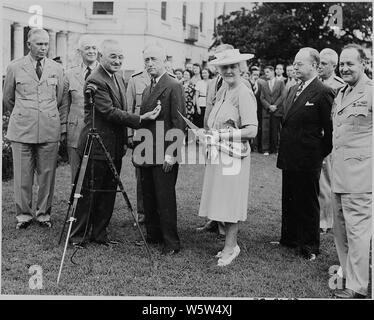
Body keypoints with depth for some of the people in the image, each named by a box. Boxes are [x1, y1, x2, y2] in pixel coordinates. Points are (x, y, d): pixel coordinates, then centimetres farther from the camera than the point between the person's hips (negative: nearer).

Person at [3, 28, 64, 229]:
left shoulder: (56, 69, 8)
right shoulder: (15, 67, 3)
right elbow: (7, 99, 14)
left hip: (49, 130, 1)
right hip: (22, 130, -1)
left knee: (47, 175, 4)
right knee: (22, 176, 2)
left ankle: (44, 213, 19)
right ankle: (23, 214, 16)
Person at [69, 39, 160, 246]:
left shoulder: (118, 77, 13)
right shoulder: (95, 81, -17)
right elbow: (109, 111, -23)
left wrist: (124, 141, 16)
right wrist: (140, 119, -26)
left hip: (115, 147, 9)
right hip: (97, 147, -9)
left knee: (108, 193, 13)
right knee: (88, 193, 1)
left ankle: (99, 234, 24)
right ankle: (77, 236, 14)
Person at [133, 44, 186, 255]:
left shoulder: (174, 86, -9)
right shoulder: (148, 89, 17)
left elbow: (179, 124, -14)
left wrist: (171, 154, -18)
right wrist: (139, 149, 11)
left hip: (164, 155, -8)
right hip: (147, 154, 8)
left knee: (165, 199, -4)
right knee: (149, 197, 13)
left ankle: (171, 243, 6)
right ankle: (153, 236, 25)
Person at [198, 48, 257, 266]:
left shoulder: (244, 94, -12)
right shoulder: (223, 93, 14)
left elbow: (251, 131, -19)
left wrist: (222, 136, -19)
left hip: (234, 155, -8)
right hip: (217, 154, 8)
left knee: (231, 203, 0)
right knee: (223, 202, 12)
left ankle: (230, 248, 11)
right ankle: (231, 244, 23)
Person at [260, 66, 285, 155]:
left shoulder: (280, 83, 7)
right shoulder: (264, 85, 13)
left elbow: (282, 96, -1)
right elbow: (262, 98, 6)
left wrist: (275, 105, -11)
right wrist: (269, 106, -8)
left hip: (277, 110, -2)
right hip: (266, 111, 2)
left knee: (275, 131, 0)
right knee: (265, 131, -4)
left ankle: (275, 149, 7)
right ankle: (266, 149, 1)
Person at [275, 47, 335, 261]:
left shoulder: (323, 93, -14)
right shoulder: (294, 90, 11)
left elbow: (330, 129, -12)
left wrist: (322, 153, -6)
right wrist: (284, 150, 12)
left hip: (307, 161, -8)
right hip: (289, 157, 8)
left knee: (308, 203, 5)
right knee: (288, 200, 17)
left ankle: (310, 246, 19)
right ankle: (289, 238, 32)